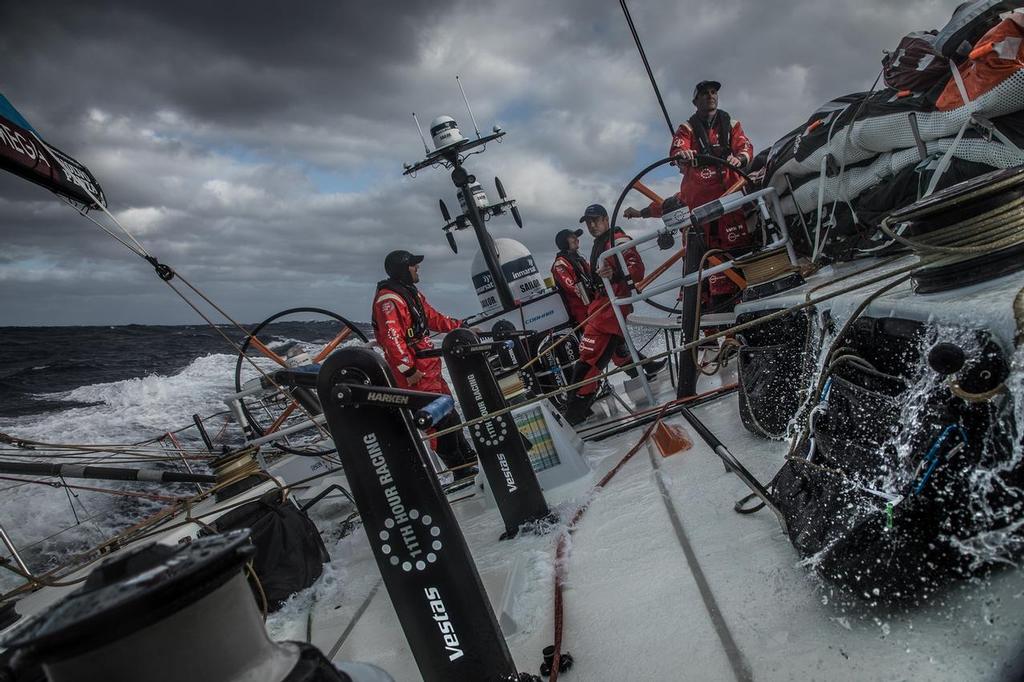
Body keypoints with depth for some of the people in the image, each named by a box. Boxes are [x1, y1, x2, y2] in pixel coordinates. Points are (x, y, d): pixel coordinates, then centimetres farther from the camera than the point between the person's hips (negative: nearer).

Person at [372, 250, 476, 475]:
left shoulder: (412, 293, 15)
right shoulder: (389, 299, -17)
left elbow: (433, 318, 23)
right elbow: (392, 338, -24)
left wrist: (461, 326, 20)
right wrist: (407, 369, -26)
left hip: (429, 366, 11)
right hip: (416, 373, -11)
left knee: (447, 410, 19)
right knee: (440, 418, -6)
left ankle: (466, 455, 34)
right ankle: (460, 469, 1)